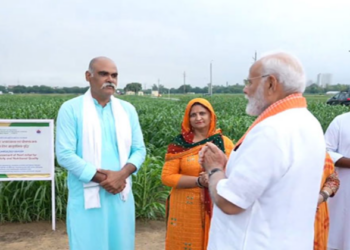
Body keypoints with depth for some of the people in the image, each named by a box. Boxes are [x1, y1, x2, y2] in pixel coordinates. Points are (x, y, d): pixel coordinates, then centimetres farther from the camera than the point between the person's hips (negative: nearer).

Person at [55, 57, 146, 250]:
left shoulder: (128, 110, 8)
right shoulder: (71, 109, -5)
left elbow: (139, 150, 6)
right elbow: (65, 155, -11)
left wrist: (122, 174, -13)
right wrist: (101, 178, -16)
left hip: (121, 195, 4)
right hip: (87, 198, -4)